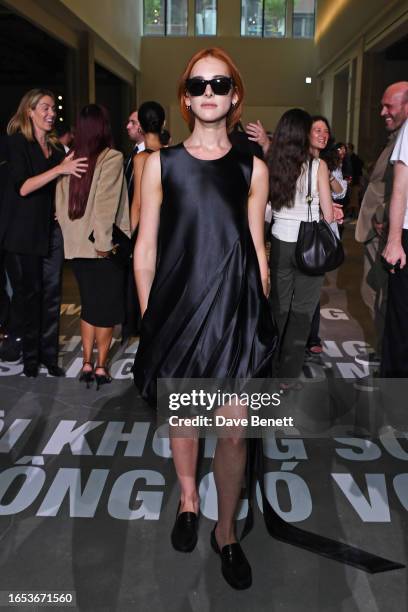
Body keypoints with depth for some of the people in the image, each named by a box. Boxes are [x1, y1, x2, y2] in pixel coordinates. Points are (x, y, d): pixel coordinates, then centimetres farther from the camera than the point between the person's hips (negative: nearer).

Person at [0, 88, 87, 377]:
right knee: (31, 292, 2)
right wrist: (59, 169, -23)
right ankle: (30, 356, 12)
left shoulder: (56, 147, 13)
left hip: (53, 226, 5)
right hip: (28, 228, -5)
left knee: (52, 292, 3)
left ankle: (49, 354, 10)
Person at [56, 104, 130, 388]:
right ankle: (101, 366, 12)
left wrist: (72, 234, 13)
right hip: (103, 247, -5)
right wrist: (104, 241, -14)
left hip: (77, 245, 5)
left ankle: (87, 364, 17)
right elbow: (105, 204, -18)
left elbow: (60, 203, 6)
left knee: (89, 304, 15)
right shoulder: (112, 158, -11)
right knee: (106, 307, 7)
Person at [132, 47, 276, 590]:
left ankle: (226, 531, 25)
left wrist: (261, 316, 6)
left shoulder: (252, 169, 5)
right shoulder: (161, 163, 3)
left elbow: (257, 248, 8)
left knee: (234, 431, 3)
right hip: (177, 305, 0)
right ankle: (188, 499, 41)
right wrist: (147, 314, 1)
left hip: (235, 307, 0)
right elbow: (146, 248, 3)